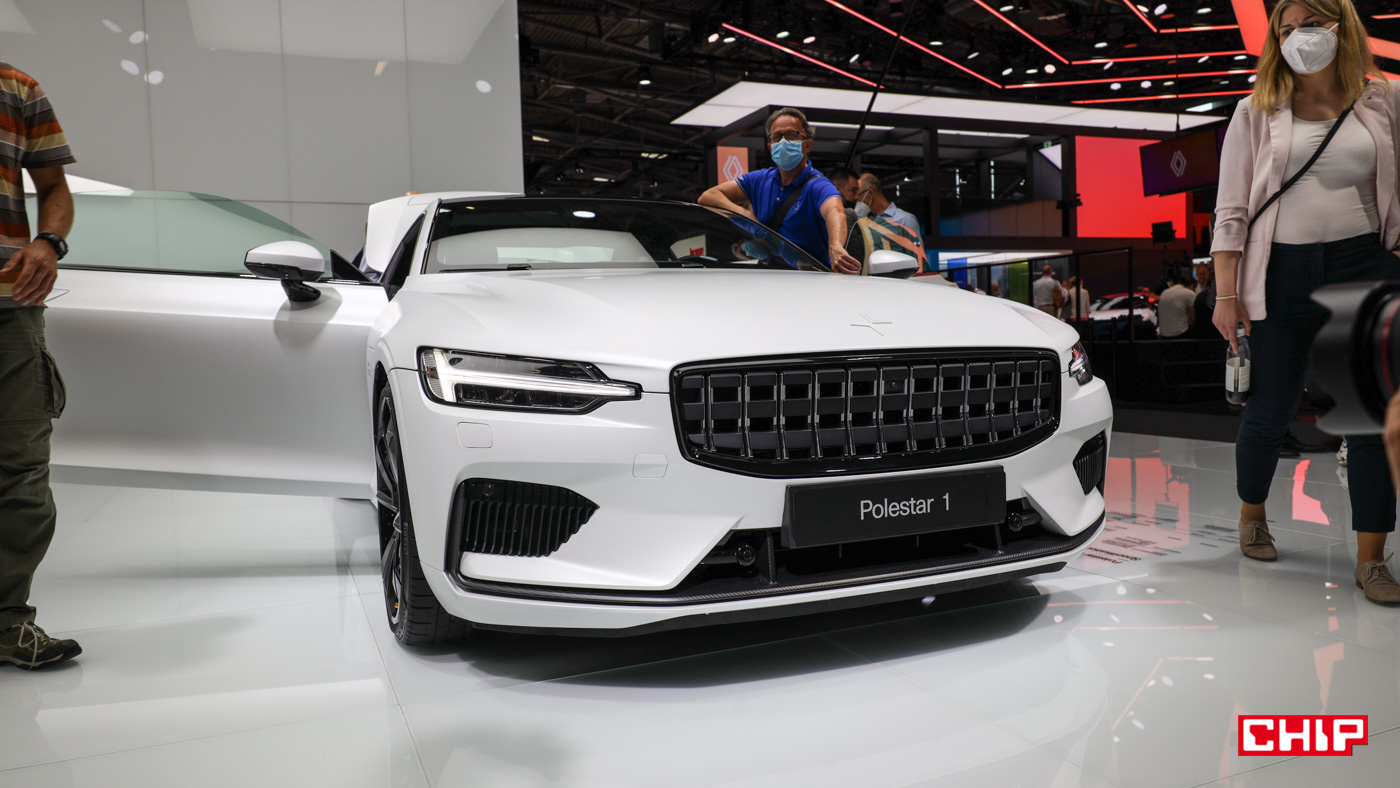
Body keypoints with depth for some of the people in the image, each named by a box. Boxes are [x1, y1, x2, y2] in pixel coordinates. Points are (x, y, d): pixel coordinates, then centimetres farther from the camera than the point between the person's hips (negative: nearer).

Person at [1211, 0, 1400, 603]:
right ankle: (1252, 515, 32)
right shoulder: (1257, 112, 5)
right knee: (1271, 412, 6)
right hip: (1282, 272, -1)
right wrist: (1227, 293, -5)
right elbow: (1231, 210, 1)